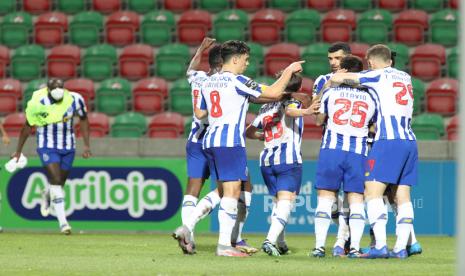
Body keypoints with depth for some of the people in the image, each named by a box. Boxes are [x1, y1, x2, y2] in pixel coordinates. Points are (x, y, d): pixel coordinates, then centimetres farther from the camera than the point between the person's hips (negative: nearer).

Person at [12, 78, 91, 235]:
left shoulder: (74, 100, -12)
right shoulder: (37, 104, -16)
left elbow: (83, 120, 7)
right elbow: (27, 127, -1)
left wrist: (86, 145, 3)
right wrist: (18, 151, 6)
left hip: (68, 147, 3)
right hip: (47, 146, -3)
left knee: (59, 184, 11)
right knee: (56, 181, -17)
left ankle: (46, 195, 48)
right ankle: (63, 222, -16)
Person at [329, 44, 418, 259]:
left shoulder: (378, 76, 1)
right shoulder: (405, 78, 19)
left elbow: (338, 78, 1)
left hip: (388, 141, -7)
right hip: (409, 141, 7)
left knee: (372, 191, -7)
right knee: (402, 196, 6)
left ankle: (380, 245, -18)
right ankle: (401, 247, 1)